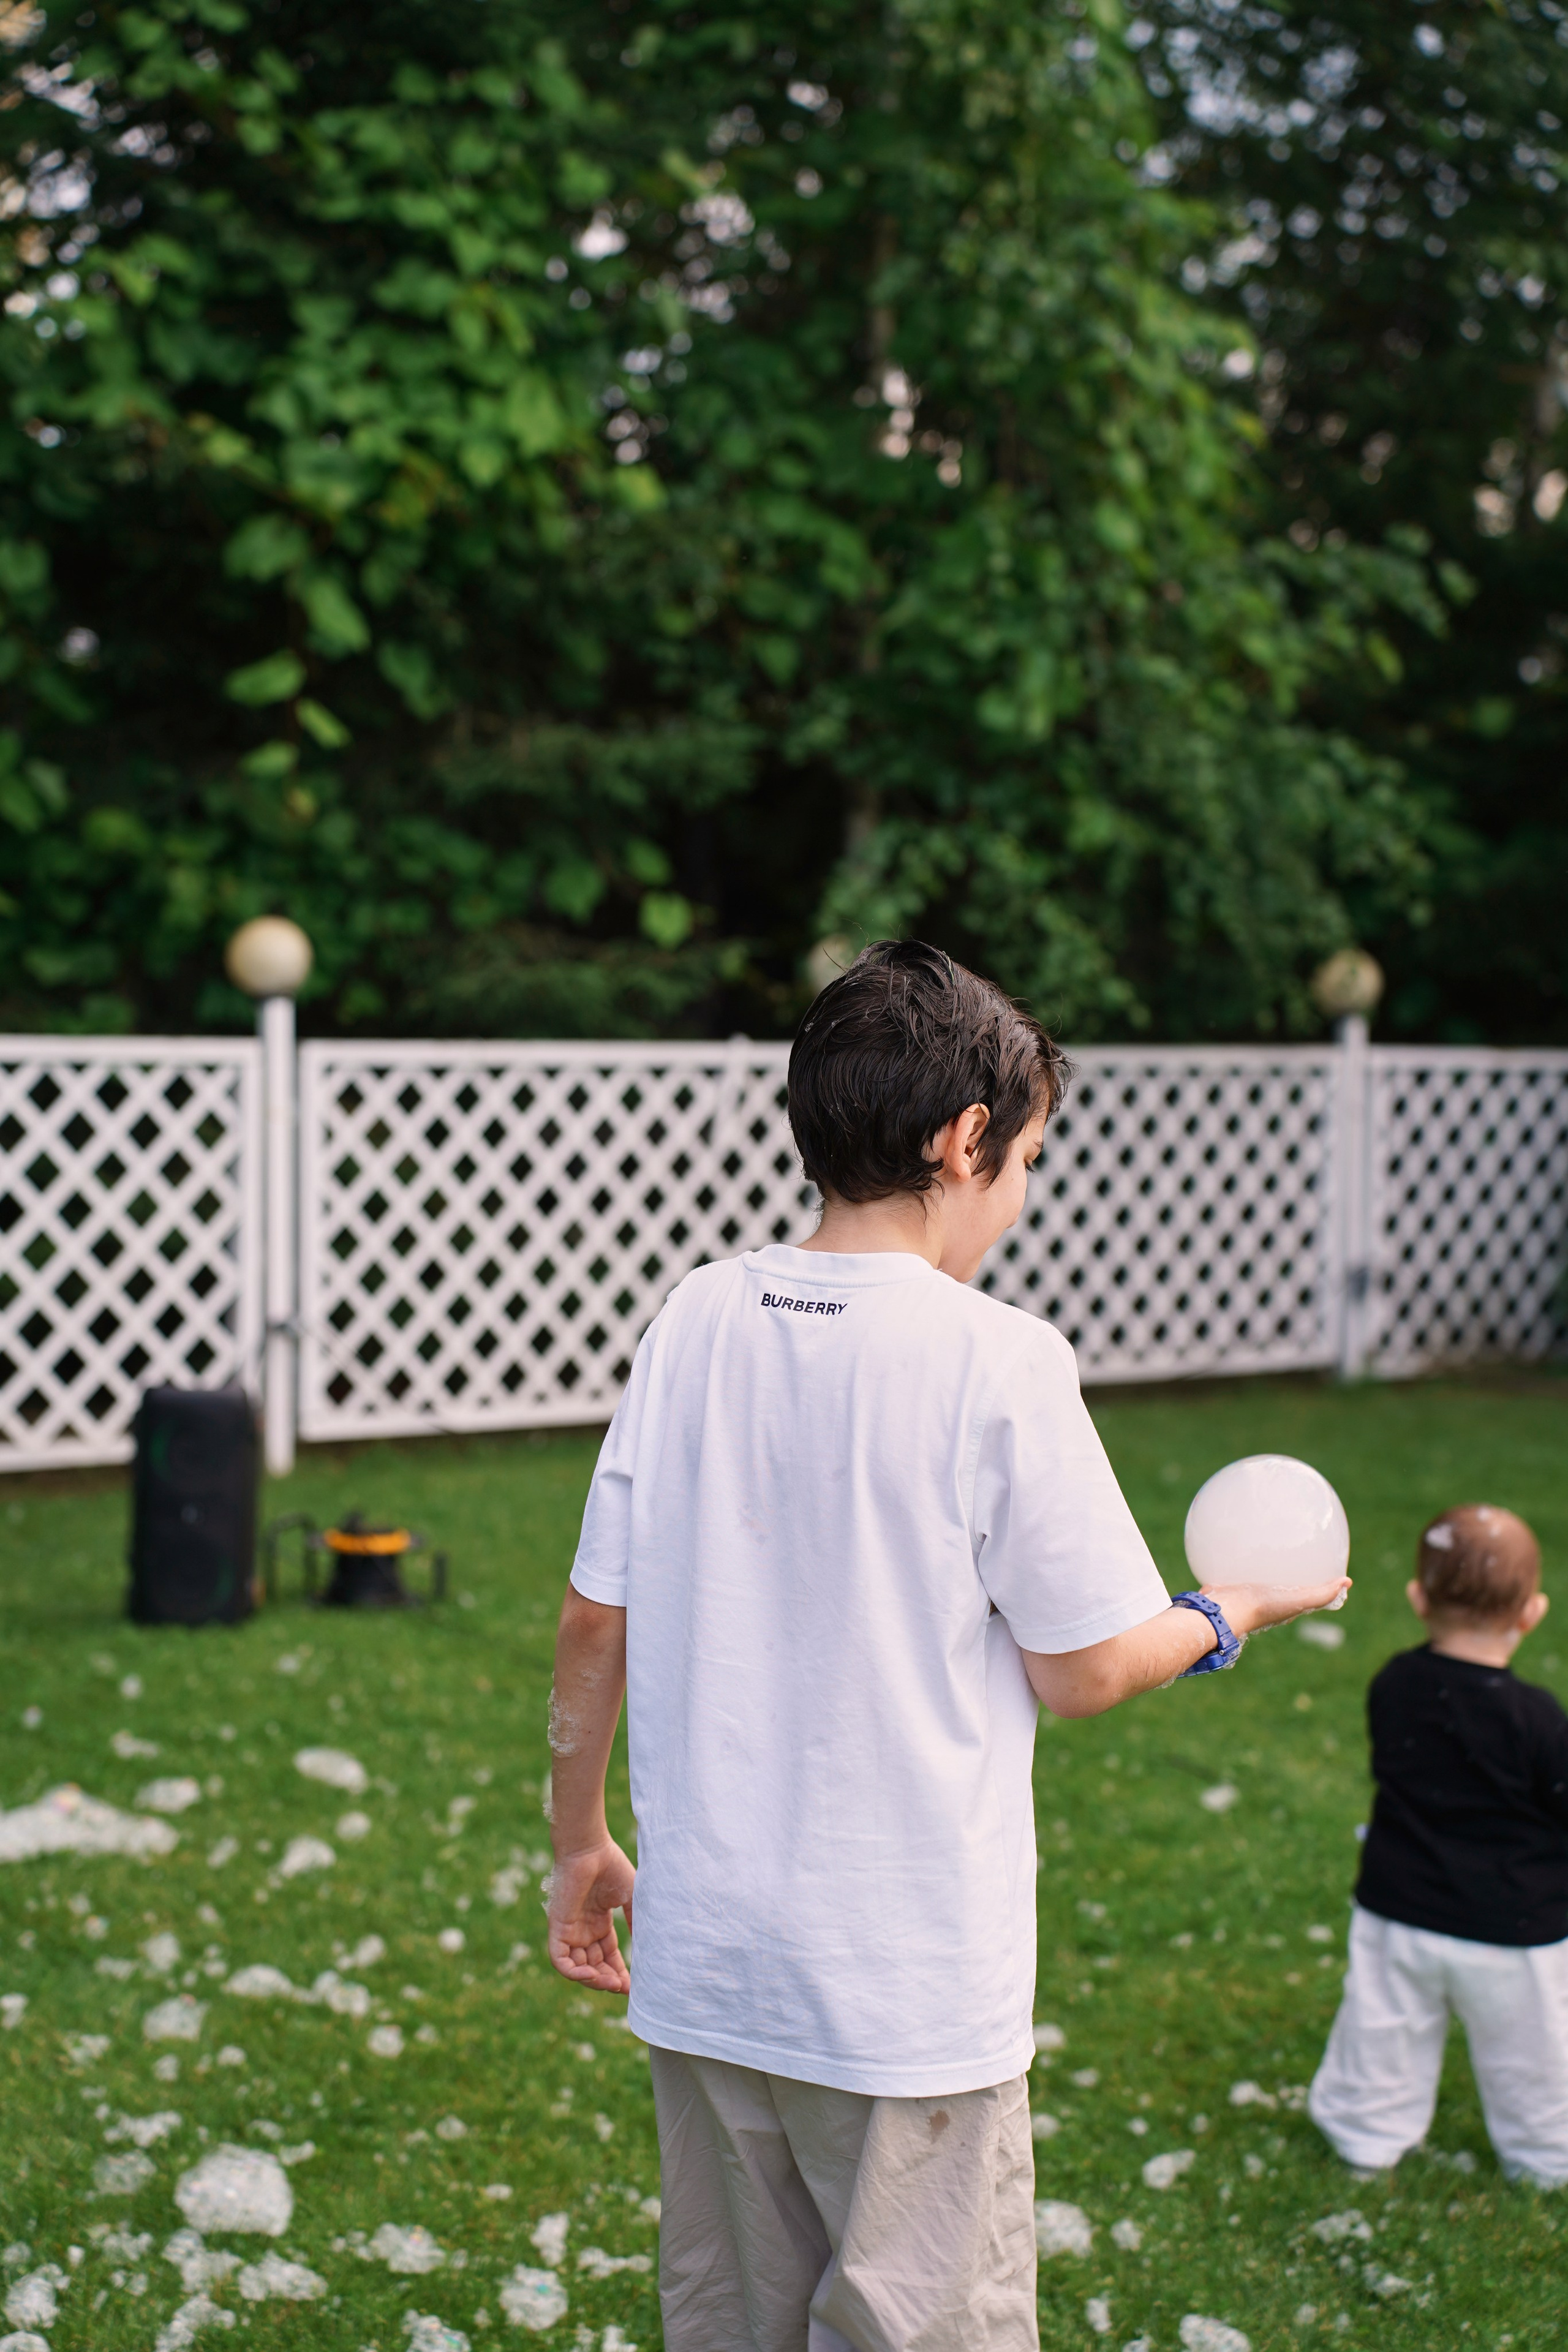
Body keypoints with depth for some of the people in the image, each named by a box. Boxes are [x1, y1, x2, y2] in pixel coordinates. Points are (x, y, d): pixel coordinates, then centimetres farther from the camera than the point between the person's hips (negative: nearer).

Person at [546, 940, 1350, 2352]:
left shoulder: (697, 1321, 0)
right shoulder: (998, 1362, -15)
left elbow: (597, 1617, 4)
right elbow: (1080, 1673, -9)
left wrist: (581, 1844, 17)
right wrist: (1226, 1619, 11)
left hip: (702, 1964, 6)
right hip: (909, 1994, -5)